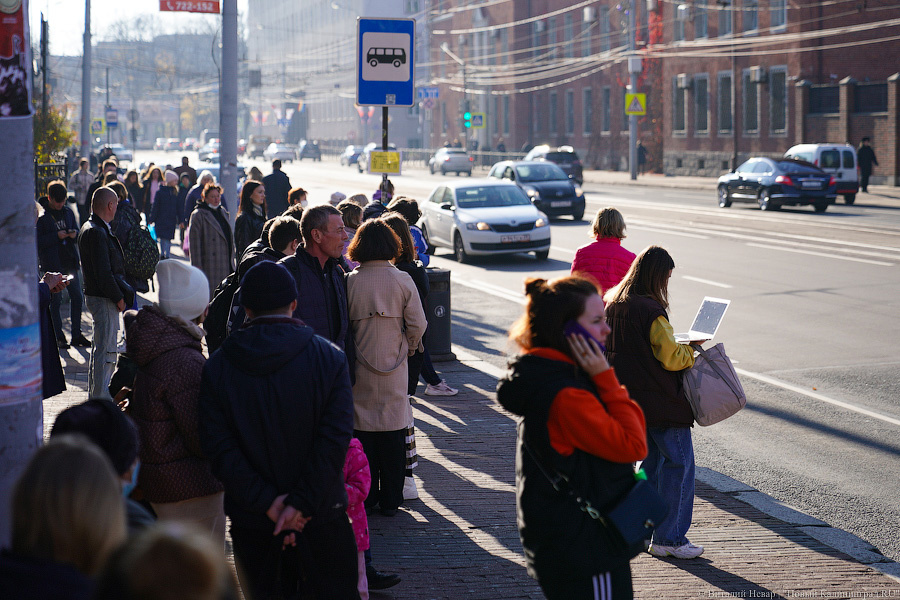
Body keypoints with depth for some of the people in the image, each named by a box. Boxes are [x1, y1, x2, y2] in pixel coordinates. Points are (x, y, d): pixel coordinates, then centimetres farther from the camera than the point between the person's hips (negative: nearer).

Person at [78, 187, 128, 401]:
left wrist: (119, 294, 15)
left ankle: (94, 395, 30)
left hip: (96, 295, 11)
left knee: (99, 348, 20)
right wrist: (118, 298, -15)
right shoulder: (97, 233, -19)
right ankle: (101, 401, -3)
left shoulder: (90, 229, 14)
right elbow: (103, 272, -23)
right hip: (104, 299, -11)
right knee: (106, 351, -7)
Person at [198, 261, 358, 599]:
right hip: (321, 514, -1)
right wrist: (301, 504, -16)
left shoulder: (217, 366, -4)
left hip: (251, 518, 1)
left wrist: (266, 503, -13)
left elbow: (219, 447, -11)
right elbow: (335, 439, -16)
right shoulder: (329, 358, -7)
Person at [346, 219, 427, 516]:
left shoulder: (349, 282, -8)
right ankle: (390, 500, 12)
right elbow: (417, 325, -4)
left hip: (360, 369, 0)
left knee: (362, 429, 9)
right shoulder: (402, 280, -6)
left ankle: (365, 498, 13)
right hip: (394, 368, 0)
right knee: (393, 432, 8)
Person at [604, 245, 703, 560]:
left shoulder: (612, 303, 5)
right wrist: (691, 348, -1)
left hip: (629, 398, 9)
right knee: (679, 463, 0)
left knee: (653, 458, 21)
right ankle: (668, 539, 1)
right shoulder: (651, 312, -21)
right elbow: (671, 357, -20)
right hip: (661, 403, -9)